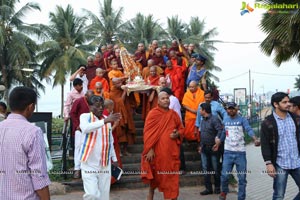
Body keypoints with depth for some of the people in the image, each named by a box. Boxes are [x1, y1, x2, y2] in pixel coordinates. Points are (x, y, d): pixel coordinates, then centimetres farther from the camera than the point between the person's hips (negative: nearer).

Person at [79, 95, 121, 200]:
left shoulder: (107, 119, 9)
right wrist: (105, 121, -38)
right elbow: (85, 128, -29)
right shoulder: (85, 116, -5)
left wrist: (114, 158, 19)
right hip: (89, 164, -4)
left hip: (105, 164, 4)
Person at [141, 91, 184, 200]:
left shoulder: (174, 114, 8)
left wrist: (177, 134, -6)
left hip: (171, 151, 4)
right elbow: (148, 133, -10)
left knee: (171, 176, 5)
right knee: (155, 174, 10)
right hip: (157, 150, -3)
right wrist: (150, 149, -16)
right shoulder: (153, 113, -6)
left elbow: (181, 128, 17)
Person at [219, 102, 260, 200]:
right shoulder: (225, 120, 7)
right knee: (225, 175, -1)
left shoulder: (242, 119, -5)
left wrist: (255, 139, -38)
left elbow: (249, 129, -22)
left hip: (240, 152, -2)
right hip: (228, 152, 2)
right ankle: (224, 191, 27)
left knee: (242, 177, 4)